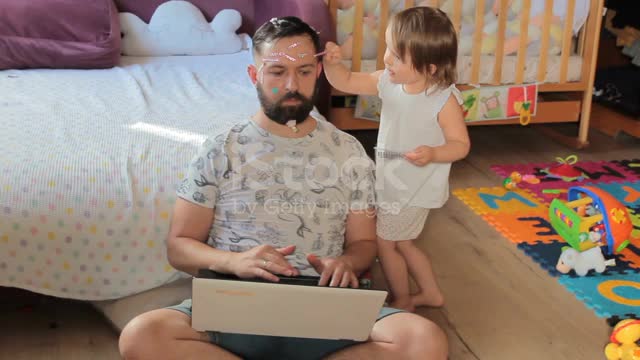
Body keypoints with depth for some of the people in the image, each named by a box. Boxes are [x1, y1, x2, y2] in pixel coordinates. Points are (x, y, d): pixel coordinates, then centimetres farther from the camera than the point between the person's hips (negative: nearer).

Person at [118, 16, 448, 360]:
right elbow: (179, 246, 5)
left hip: (323, 309, 2)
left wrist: (346, 262, -11)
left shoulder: (349, 151, 11)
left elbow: (363, 241, 14)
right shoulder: (219, 150, 6)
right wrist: (233, 261, -18)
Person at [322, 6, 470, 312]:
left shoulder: (444, 100, -24)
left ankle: (402, 301, 28)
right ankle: (431, 293, 42)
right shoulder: (388, 81, -8)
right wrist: (332, 63, -21)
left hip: (415, 189, -7)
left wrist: (433, 153, -37)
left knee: (383, 241, 5)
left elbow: (461, 144, -19)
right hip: (390, 181, 7)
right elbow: (346, 83, -1)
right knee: (401, 243, 22)